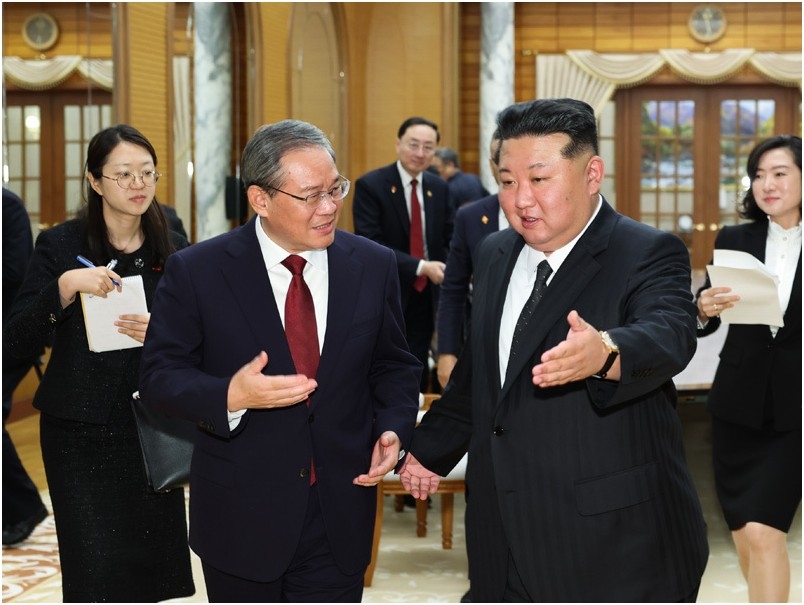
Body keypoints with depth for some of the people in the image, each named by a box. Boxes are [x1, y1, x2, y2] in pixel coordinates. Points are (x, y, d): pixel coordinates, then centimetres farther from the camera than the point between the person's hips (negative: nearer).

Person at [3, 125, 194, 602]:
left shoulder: (174, 253, 4)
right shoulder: (61, 245, -4)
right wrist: (65, 287, -22)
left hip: (152, 429, 3)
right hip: (79, 433, -2)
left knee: (151, 565, 4)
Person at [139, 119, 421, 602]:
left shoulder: (373, 266, 0)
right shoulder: (197, 272, -8)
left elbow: (394, 365, 11)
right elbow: (161, 375, -6)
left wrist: (394, 430, -7)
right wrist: (230, 396, -25)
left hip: (340, 518, 2)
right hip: (242, 516, -1)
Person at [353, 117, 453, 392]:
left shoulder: (440, 189, 7)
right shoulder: (370, 185, -10)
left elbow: (449, 242, 10)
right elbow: (369, 244, -19)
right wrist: (420, 267, -25)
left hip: (425, 297, 5)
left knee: (417, 379, 9)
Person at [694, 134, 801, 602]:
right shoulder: (734, 240, 3)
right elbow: (702, 326, 2)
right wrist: (705, 309, -18)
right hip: (738, 406, 3)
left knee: (764, 532, -13)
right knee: (746, 538, 11)